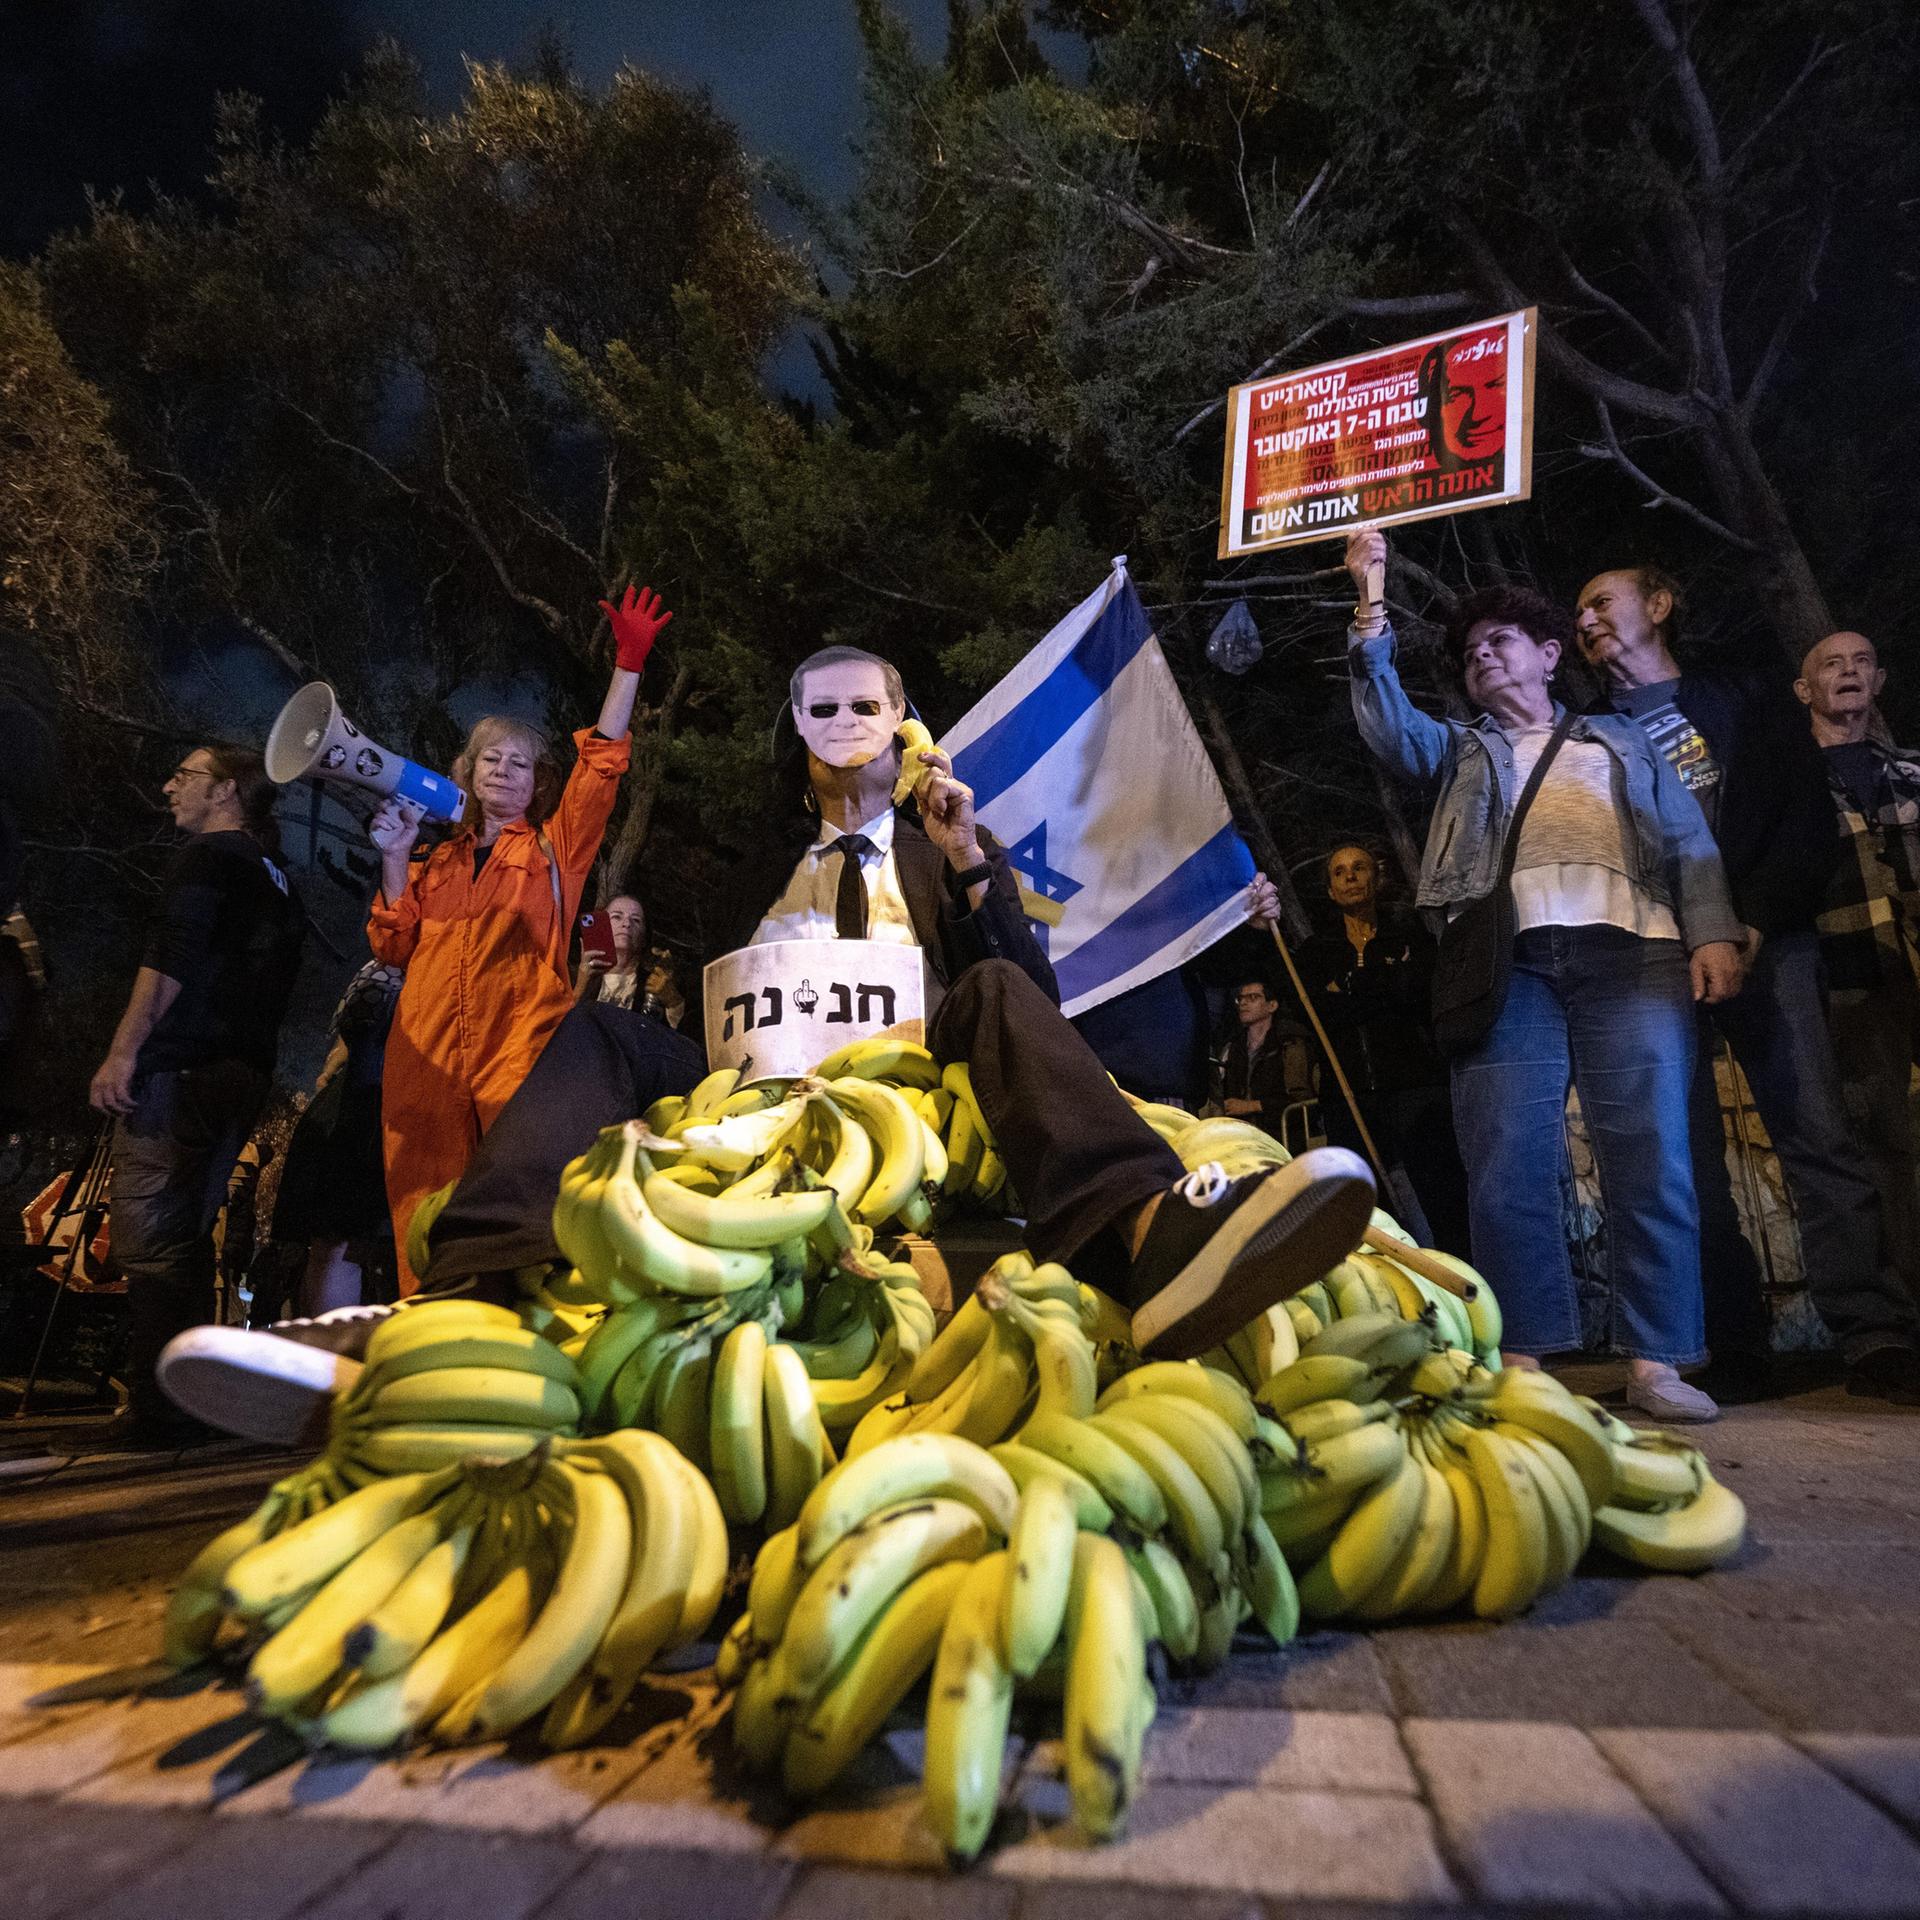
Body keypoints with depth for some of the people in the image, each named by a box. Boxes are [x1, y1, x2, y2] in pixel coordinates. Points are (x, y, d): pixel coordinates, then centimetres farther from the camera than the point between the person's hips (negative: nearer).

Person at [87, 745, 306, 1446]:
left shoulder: (210, 855, -2)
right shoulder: (274, 876, 23)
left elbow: (171, 958, -15)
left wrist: (123, 1053, -18)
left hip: (178, 1068, -9)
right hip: (240, 1073, 9)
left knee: (150, 1240, -9)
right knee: (187, 1241, 13)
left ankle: (157, 1410, -9)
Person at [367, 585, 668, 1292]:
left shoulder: (554, 848, 15)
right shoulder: (439, 862, 24)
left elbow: (601, 762, 4)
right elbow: (394, 946, 15)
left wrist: (629, 662, -3)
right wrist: (396, 856, 6)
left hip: (521, 1049, -3)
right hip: (427, 1058, 3)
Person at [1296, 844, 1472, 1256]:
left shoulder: (1409, 931, 16)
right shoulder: (1317, 950, 20)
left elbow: (1418, 989, -4)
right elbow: (1314, 1012, 2)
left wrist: (1348, 986, 0)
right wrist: (1383, 984, -3)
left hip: (1415, 1082, -2)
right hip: (1348, 1094, 2)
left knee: (1448, 1206, -12)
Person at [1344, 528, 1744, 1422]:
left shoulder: (1620, 739, 27)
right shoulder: (1461, 750, 28)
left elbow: (1689, 841, 17)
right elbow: (1388, 723, 8)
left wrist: (1714, 933, 0)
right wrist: (1371, 612, 2)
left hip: (1629, 946, 0)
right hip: (1508, 956, 0)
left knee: (1650, 1156, -8)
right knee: (1508, 1164, -8)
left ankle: (1655, 1362, -2)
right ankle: (1523, 1358, -2)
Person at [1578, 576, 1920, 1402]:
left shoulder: (1745, 699, 16)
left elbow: (1807, 817, 6)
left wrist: (1758, 921, -8)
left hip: (1760, 945, -1)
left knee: (1817, 1134, -10)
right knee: (1687, 1159, -5)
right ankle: (1737, 1352, 0)